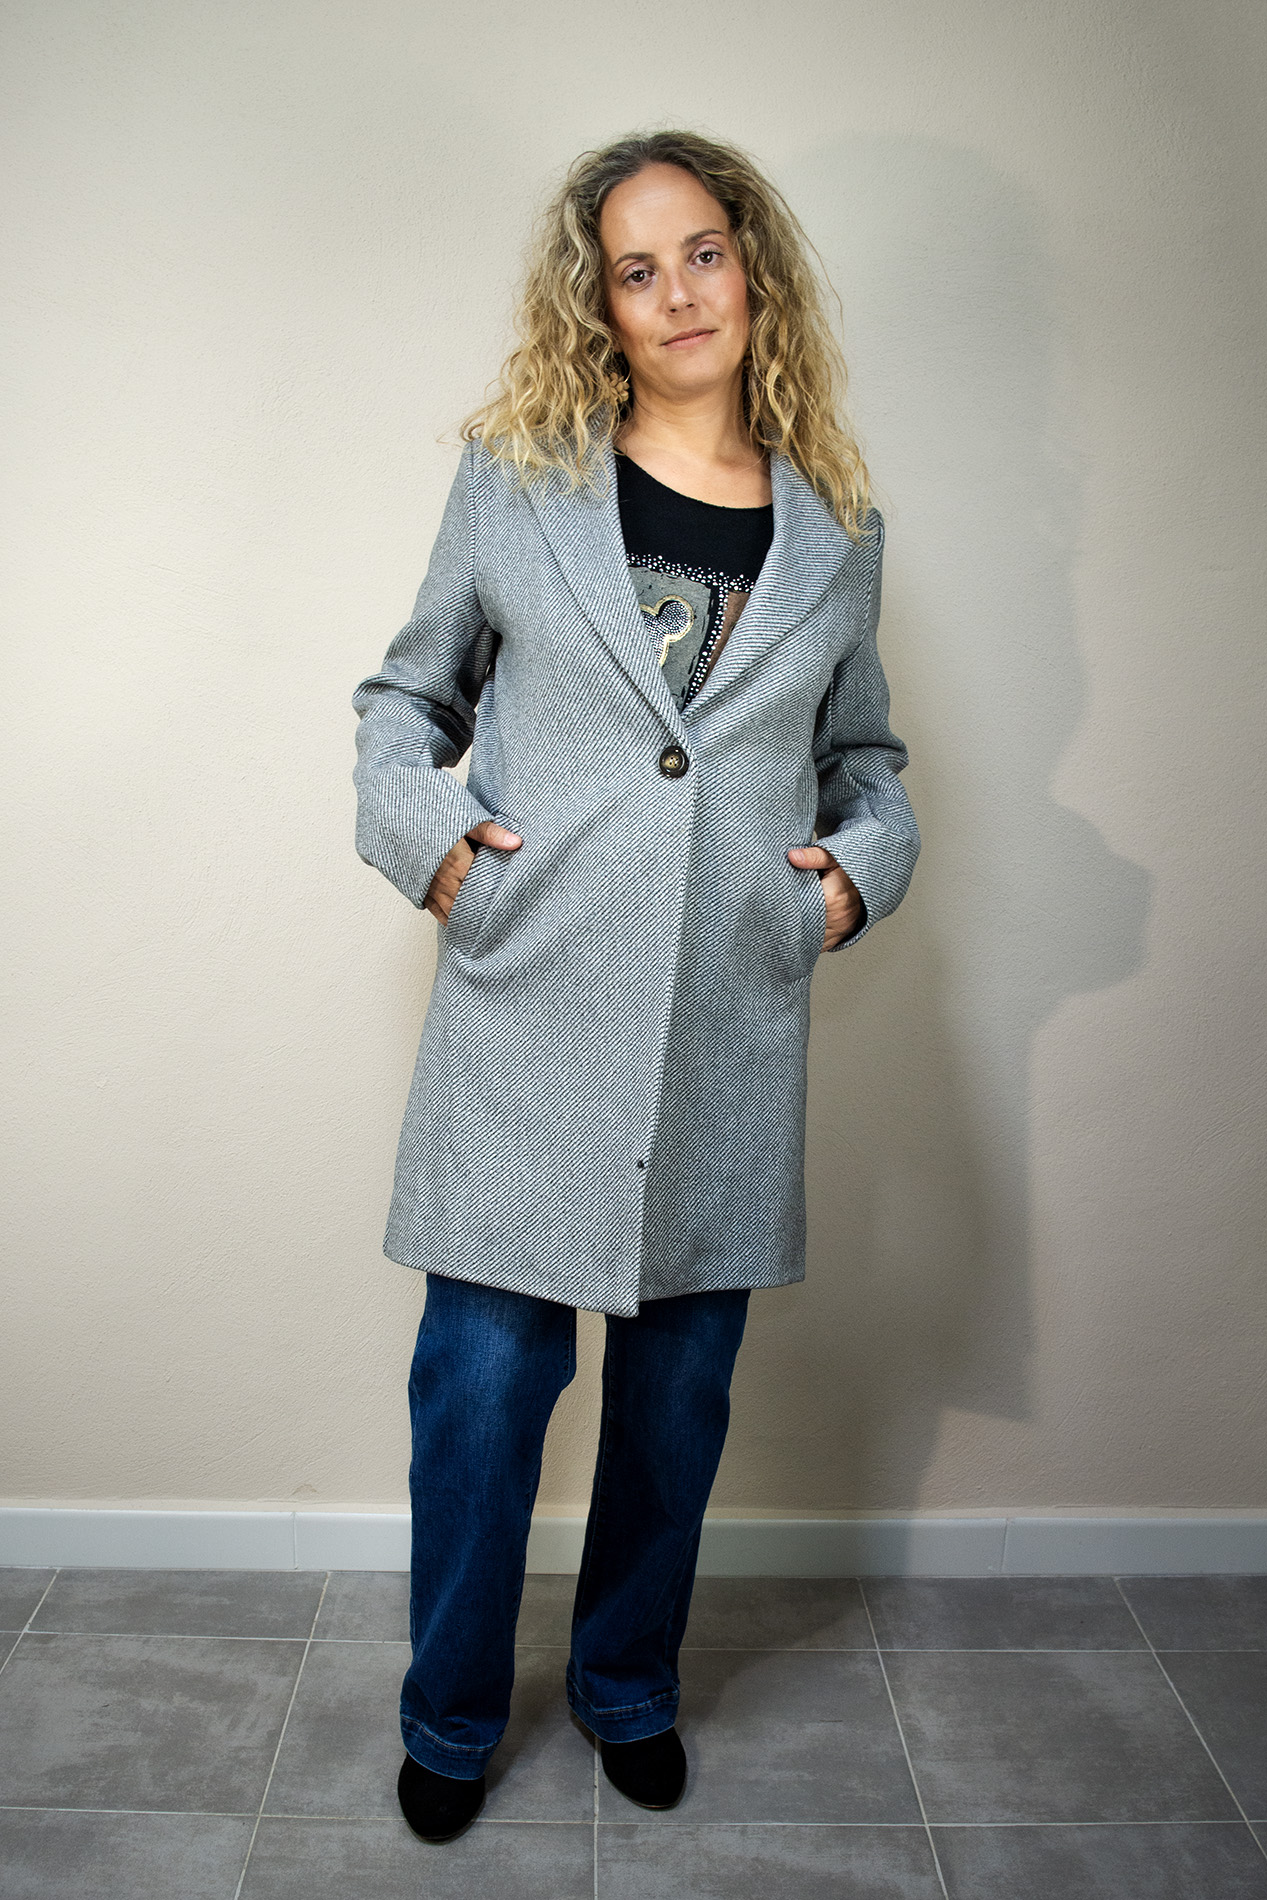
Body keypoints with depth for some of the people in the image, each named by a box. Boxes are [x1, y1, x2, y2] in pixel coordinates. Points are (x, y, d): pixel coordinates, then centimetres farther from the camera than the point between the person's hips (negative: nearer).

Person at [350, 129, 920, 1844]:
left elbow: (864, 754, 20)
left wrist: (866, 860, 1)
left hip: (728, 1033, 2)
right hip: (528, 1012, -2)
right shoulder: (514, 481, 6)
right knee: (483, 1380, 3)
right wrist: (418, 822, -5)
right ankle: (451, 1722, 31)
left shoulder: (838, 530, 11)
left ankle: (630, 1690, 40)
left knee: (680, 1389, 14)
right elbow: (409, 692, 14)